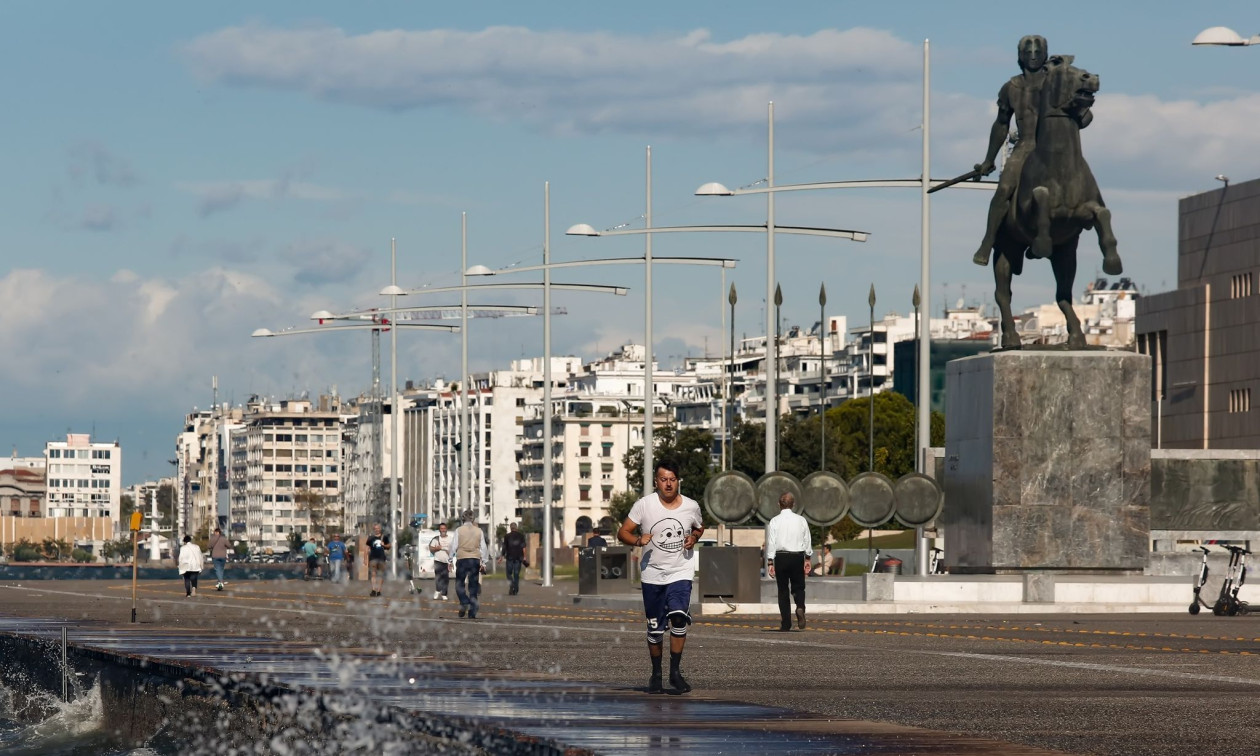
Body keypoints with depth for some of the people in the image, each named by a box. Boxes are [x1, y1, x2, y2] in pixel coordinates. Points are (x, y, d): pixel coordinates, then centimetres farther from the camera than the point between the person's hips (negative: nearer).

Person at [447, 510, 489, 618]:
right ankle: (472, 612, 4)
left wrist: (451, 560, 8)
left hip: (462, 559, -2)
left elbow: (454, 546, -1)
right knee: (473, 586, 6)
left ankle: (464, 603, -21)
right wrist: (484, 562, 13)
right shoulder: (479, 531, 3)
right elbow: (483, 547, 6)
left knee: (460, 583, 7)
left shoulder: (459, 530, -3)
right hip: (475, 559, 2)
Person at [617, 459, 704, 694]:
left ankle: (675, 671, -9)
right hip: (652, 574, 0)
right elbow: (623, 533, -4)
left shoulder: (691, 506, -1)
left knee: (679, 617, -21)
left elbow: (700, 527, 19)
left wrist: (693, 538, -3)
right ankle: (656, 674, 25)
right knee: (655, 629, 6)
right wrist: (638, 540, -24)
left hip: (681, 572, 0)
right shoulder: (644, 505, -7)